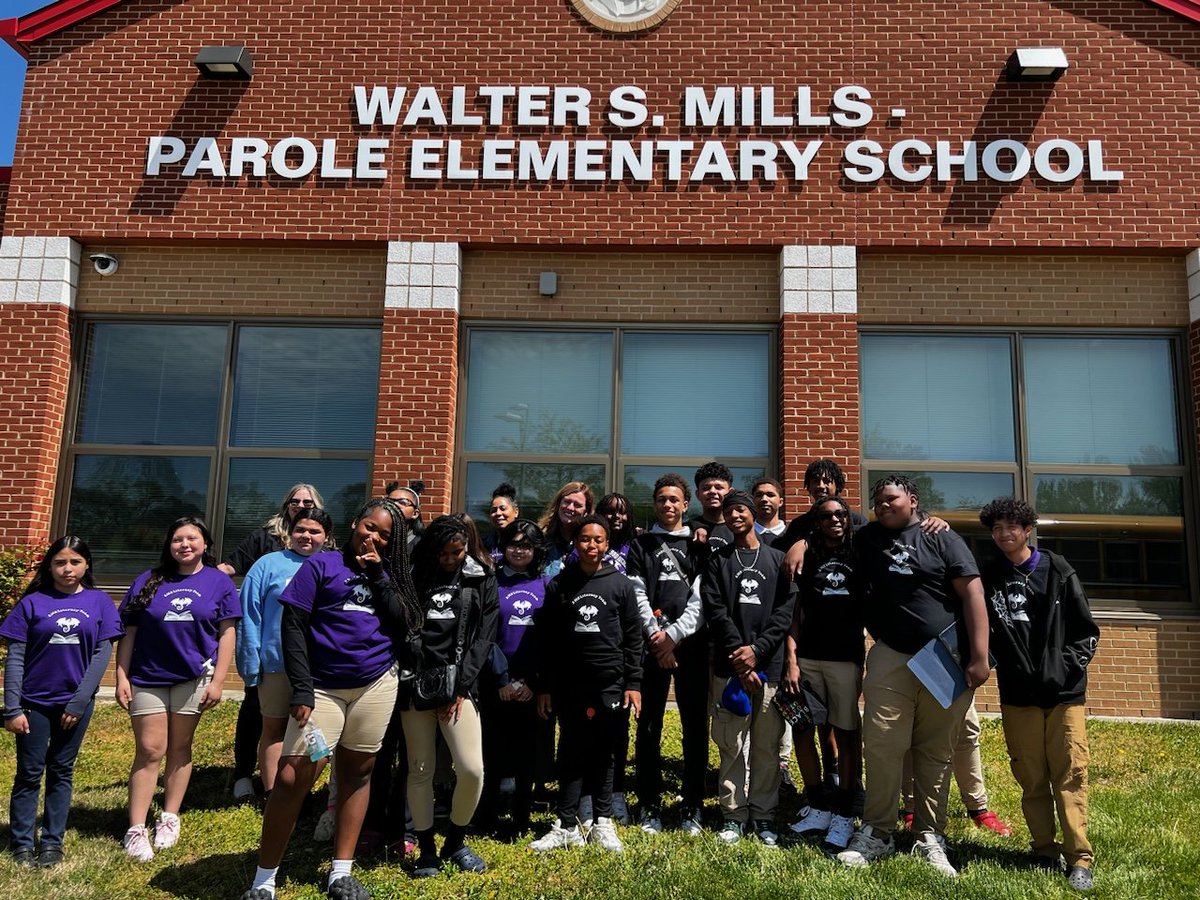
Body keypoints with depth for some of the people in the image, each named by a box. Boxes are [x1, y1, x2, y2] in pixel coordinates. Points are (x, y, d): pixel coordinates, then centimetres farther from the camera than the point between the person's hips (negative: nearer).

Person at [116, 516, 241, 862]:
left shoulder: (219, 581, 1)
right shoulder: (147, 581, 5)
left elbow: (226, 633, -2)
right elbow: (128, 633, 5)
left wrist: (218, 681, -7)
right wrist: (121, 676, -2)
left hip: (193, 677, 0)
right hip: (147, 678, 1)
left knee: (179, 749, 10)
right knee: (149, 751, 1)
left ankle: (170, 818, 23)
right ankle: (136, 829, 8)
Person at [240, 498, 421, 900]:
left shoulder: (386, 574, 10)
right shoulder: (322, 564, 0)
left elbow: (404, 626, -2)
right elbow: (292, 626, -5)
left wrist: (378, 575, -8)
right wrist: (302, 689, -12)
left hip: (376, 686, 4)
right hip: (323, 687, -3)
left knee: (357, 773, 11)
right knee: (292, 778, -8)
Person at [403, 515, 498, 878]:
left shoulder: (482, 579, 5)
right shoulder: (416, 575, 7)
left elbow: (484, 636, 0)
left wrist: (461, 686, -6)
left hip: (459, 684, -1)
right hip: (416, 684, 1)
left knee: (472, 769, -8)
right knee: (420, 770, 5)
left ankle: (455, 842, 17)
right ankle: (427, 849, 23)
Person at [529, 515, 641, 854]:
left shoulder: (620, 584, 3)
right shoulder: (559, 585, 3)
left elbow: (633, 637, 4)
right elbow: (546, 640, 5)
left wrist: (633, 683, -2)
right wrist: (543, 686, 2)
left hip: (611, 684, 0)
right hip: (570, 685, 0)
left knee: (603, 755, 8)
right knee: (571, 755, 5)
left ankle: (603, 823, 20)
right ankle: (567, 827, 13)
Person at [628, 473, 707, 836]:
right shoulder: (641, 545, 14)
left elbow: (701, 598, 1)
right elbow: (638, 596, 4)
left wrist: (673, 634, -9)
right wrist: (656, 636, -9)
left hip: (691, 644, 0)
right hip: (651, 646, 1)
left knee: (695, 728, 2)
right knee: (649, 728, 3)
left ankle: (693, 807, 12)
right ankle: (650, 806, 13)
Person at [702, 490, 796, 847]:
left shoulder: (777, 559, 11)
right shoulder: (717, 561, 10)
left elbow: (786, 609, 1)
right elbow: (715, 611, 0)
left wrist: (757, 649, -10)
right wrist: (739, 655, -11)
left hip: (769, 664, 0)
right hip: (729, 666, 0)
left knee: (767, 745, 5)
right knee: (731, 744, 3)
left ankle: (764, 814, 16)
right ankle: (734, 814, 13)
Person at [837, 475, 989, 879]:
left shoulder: (942, 539, 0)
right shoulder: (868, 539, 11)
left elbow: (972, 595, -5)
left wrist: (979, 656, -12)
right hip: (891, 657, 2)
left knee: (936, 753, 7)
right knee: (881, 746, -4)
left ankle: (930, 838, 17)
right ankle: (877, 833, 8)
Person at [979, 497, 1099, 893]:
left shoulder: (1057, 570, 2)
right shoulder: (989, 578, 6)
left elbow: (1086, 630, 5)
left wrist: (1069, 665, -5)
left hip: (1064, 691, -1)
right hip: (1018, 695, 1)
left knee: (1070, 774, -1)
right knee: (1032, 778, 6)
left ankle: (1079, 858, 5)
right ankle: (1045, 851, 16)